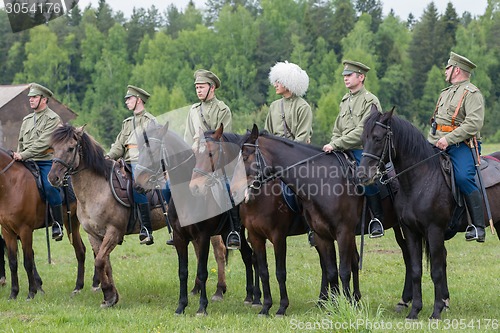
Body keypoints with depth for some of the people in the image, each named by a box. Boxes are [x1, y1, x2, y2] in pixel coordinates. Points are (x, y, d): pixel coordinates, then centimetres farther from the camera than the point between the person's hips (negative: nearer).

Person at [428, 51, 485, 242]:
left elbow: (474, 123, -17)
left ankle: (478, 226, -25)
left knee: (463, 178, -29)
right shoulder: (445, 93, 25)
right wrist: (430, 141, 14)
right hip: (437, 146, 9)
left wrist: (448, 139, -23)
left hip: (460, 146, -9)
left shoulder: (472, 93, -3)